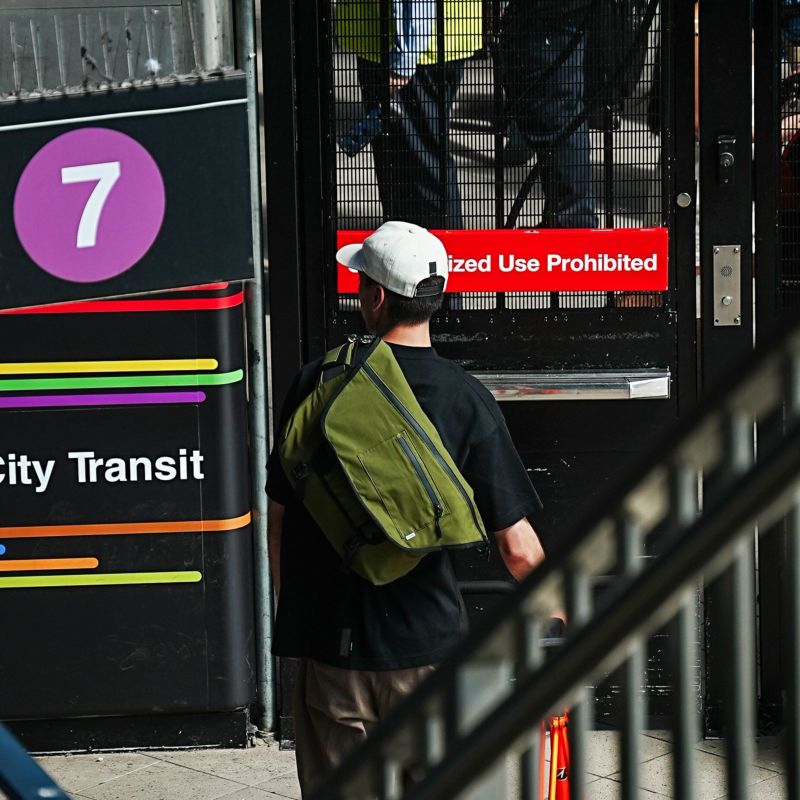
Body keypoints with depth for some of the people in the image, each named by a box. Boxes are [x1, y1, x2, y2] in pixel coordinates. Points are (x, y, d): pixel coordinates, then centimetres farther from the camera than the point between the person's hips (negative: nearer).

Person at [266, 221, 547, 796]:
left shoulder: (320, 380, -5)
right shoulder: (466, 397, -7)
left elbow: (279, 515, 2)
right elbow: (518, 549, -8)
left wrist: (291, 609, 18)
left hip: (329, 642, 1)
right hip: (427, 641, 0)